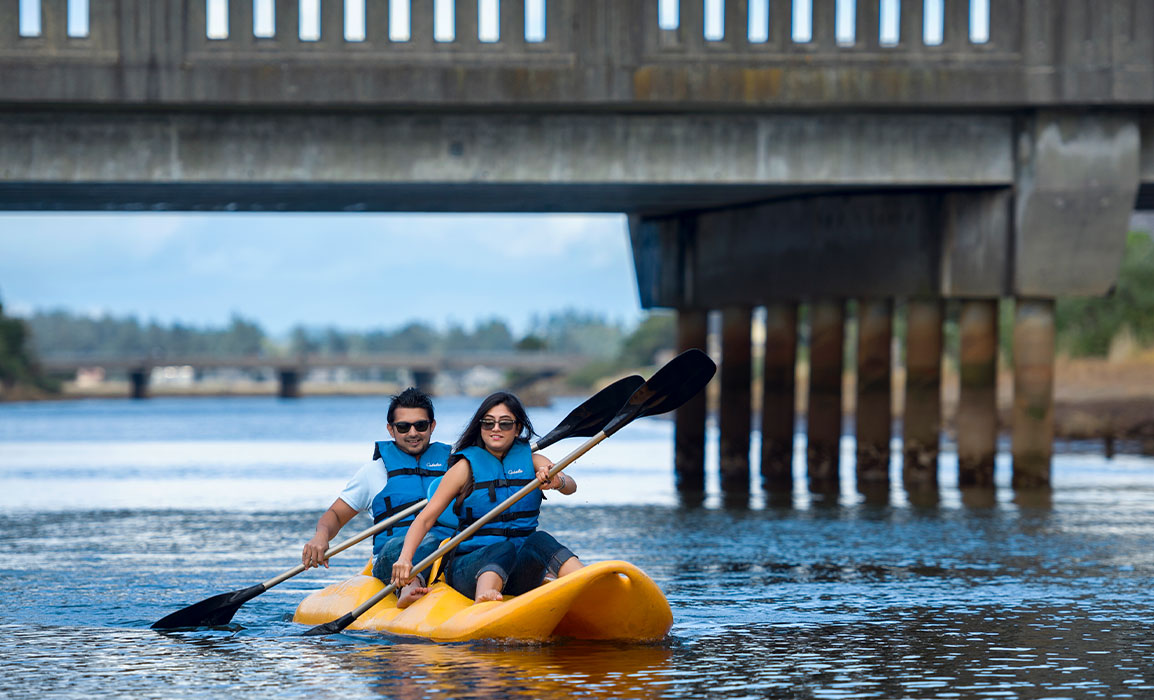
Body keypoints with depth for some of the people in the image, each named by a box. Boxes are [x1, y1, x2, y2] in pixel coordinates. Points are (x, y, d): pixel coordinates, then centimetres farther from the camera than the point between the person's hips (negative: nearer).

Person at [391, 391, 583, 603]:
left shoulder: (532, 461, 12)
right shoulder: (466, 467, 4)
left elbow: (571, 486, -7)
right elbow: (425, 518, -2)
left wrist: (557, 481, -33)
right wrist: (405, 558, -20)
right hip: (468, 568, -2)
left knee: (540, 540, -29)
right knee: (505, 549, -35)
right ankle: (481, 608, -67)